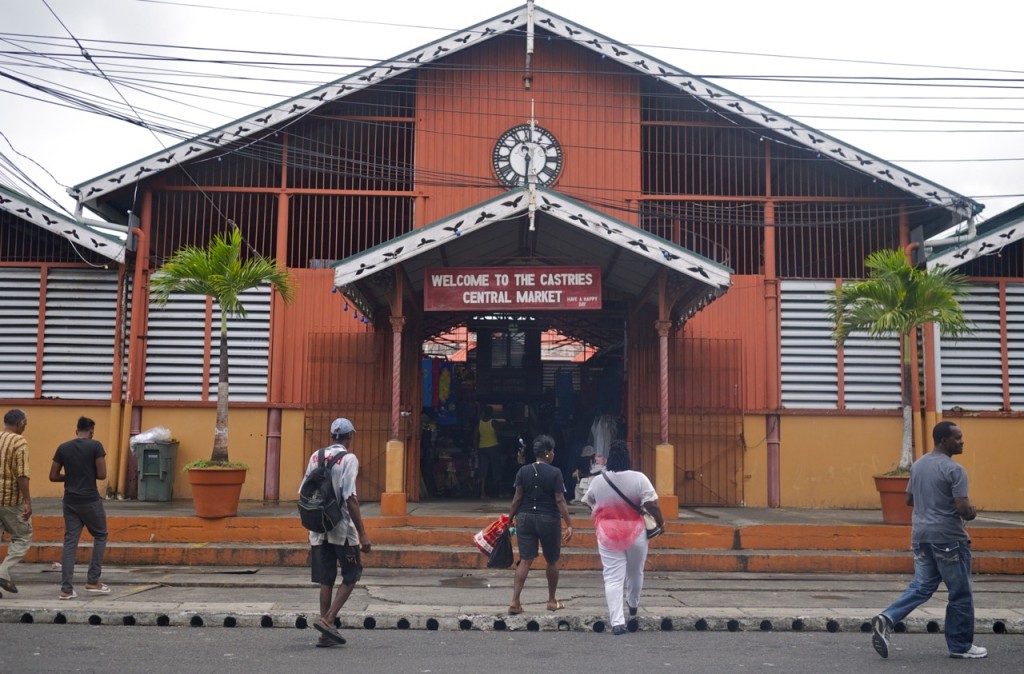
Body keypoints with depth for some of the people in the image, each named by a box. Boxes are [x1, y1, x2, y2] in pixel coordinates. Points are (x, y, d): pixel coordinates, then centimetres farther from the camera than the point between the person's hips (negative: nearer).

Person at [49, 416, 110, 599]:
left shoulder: (63, 448, 5)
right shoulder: (95, 446, -8)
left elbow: (53, 476, 6)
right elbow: (102, 475, -10)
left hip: (70, 501, 4)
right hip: (90, 500, -4)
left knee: (70, 542, 6)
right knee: (100, 536, 13)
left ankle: (66, 589, 3)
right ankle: (92, 581, 11)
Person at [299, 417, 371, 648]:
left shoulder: (316, 457, 8)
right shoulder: (348, 459, -10)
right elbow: (350, 498, -17)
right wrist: (362, 533, -15)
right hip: (342, 528, -6)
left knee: (325, 580, 11)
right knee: (351, 576, 9)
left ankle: (326, 634, 14)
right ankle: (328, 619, -4)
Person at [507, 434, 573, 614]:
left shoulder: (523, 471, 1)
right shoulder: (555, 473, -9)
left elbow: (517, 498, 0)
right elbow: (560, 501, -11)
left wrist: (510, 519, 9)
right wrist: (569, 525, -8)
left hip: (525, 518, 3)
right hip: (548, 519, -3)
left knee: (525, 560, 4)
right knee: (552, 560, 14)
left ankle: (515, 601, -5)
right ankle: (552, 601, 24)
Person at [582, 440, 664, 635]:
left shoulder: (597, 481, -3)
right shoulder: (639, 478, -11)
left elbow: (588, 503, 12)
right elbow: (651, 505, -15)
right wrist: (660, 522, 0)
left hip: (607, 535, 0)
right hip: (635, 533, 0)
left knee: (613, 578, 1)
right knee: (635, 572, 22)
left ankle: (617, 621, -7)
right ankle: (633, 604, 44)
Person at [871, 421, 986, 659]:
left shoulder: (918, 465, 10)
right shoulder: (954, 469, -14)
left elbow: (909, 500, 18)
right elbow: (963, 507, -20)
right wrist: (972, 513, 1)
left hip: (920, 534, 7)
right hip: (947, 537, -7)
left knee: (922, 586, 11)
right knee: (960, 593, 8)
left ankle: (886, 619, -7)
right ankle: (961, 646, 18)